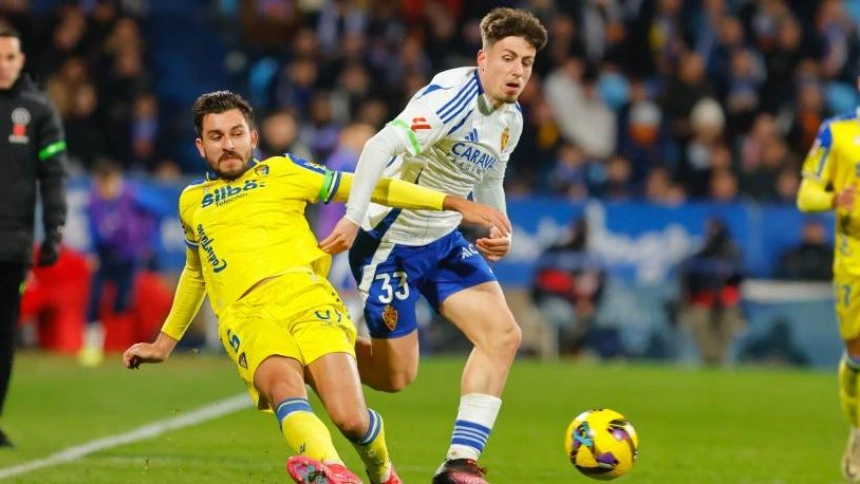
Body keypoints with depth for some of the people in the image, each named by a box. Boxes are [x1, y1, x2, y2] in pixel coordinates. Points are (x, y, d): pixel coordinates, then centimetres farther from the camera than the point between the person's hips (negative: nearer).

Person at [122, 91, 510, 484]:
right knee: (285, 387, -35)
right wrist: (164, 343, 49)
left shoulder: (281, 172, 19)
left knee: (350, 418, -22)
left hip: (306, 299, -1)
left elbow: (366, 187, 18)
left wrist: (454, 203, 13)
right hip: (246, 315, 1)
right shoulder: (191, 202, 28)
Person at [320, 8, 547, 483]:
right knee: (396, 375, -3)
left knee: (503, 335, -9)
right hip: (391, 241, -8)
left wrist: (499, 230, 4)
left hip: (444, 240, 8)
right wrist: (353, 219, -41)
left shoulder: (510, 119, 6)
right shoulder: (453, 97, -23)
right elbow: (382, 147, -34)